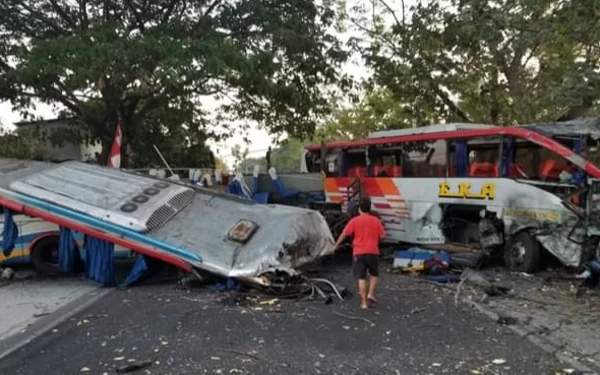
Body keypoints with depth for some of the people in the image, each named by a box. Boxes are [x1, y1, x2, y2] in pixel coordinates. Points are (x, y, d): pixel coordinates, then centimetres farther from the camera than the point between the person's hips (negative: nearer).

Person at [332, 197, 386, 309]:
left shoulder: (354, 221, -3)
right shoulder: (376, 220, 1)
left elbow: (344, 234, -3)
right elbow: (382, 236, 1)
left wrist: (336, 245, 9)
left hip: (359, 253, -1)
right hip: (372, 252, 1)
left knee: (361, 278, 2)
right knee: (374, 274, 22)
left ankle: (364, 303, 3)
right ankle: (371, 294, 7)